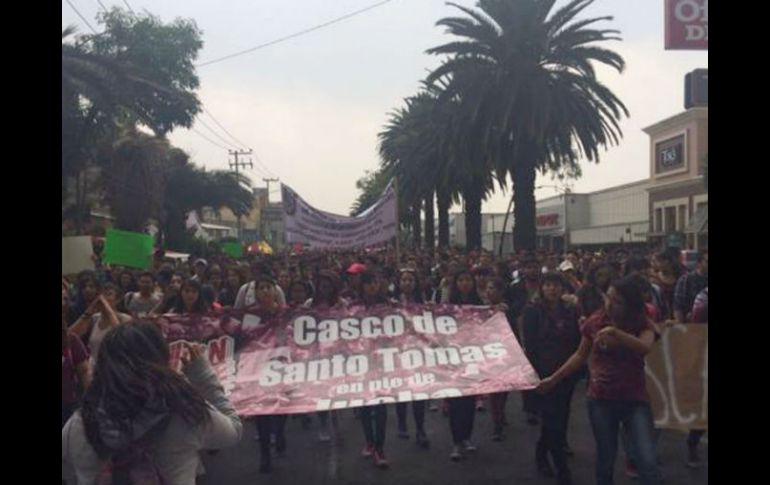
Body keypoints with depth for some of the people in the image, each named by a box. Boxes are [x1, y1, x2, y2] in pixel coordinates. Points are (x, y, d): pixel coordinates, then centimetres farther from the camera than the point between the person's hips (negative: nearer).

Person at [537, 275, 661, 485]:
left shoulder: (642, 324, -5)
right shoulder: (596, 321, 0)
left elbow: (645, 348, -27)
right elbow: (580, 355, 10)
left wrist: (615, 332, -41)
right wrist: (553, 379, 9)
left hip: (635, 399, -1)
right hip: (601, 399, 1)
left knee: (648, 462, -13)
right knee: (606, 459, 9)